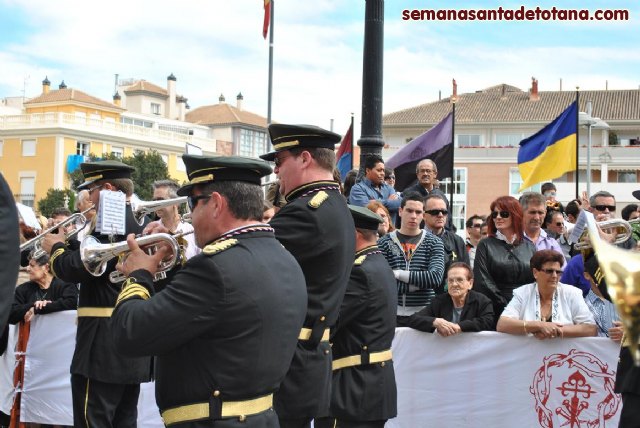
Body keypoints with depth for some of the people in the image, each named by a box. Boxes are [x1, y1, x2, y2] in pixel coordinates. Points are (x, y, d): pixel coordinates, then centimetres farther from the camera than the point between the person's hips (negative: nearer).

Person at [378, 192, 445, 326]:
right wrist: (421, 281, -13)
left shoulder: (434, 243, 5)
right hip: (392, 314, 0)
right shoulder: (384, 243, 3)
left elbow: (436, 278, -10)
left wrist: (398, 274, -11)